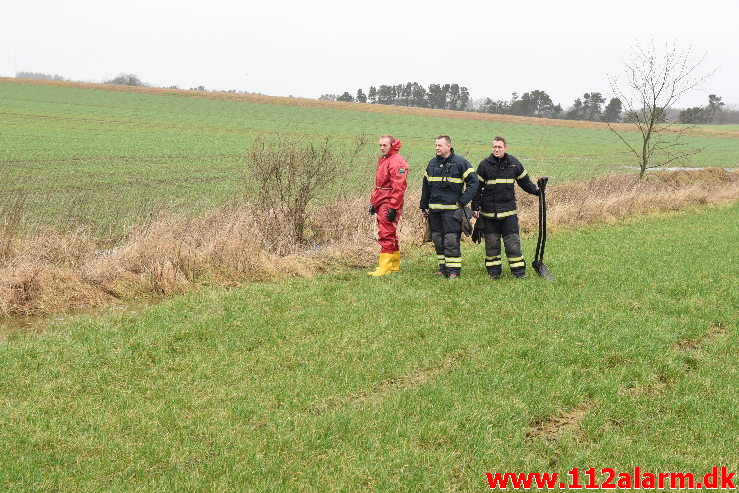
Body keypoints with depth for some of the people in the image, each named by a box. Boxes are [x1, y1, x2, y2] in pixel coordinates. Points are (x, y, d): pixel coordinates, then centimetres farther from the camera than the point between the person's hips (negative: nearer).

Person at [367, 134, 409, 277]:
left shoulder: (397, 162, -13)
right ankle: (394, 265, 24)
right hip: (381, 203, 10)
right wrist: (373, 202, 20)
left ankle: (384, 268, -11)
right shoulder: (382, 160, 19)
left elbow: (399, 187, -20)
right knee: (390, 235, 16)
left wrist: (393, 207, -23)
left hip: (389, 205, -10)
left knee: (386, 235, -10)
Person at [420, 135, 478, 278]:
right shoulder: (432, 163, 12)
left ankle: (454, 270, -3)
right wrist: (424, 206, 16)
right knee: (438, 240, 8)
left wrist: (462, 201, -10)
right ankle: (443, 268, 17)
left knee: (451, 241, -8)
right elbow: (425, 186, 20)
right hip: (434, 210, 6)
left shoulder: (460, 162, -5)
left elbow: (473, 183, -6)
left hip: (452, 209, -6)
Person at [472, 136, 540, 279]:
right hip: (489, 211, 0)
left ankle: (519, 270, 5)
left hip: (509, 210, 0)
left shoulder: (514, 163, 3)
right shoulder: (485, 165, -1)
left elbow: (525, 181, 15)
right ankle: (493, 271, 15)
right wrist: (475, 207, 0)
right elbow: (477, 187, 4)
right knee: (491, 242, 5)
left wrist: (536, 190, -1)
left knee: (513, 241, -2)